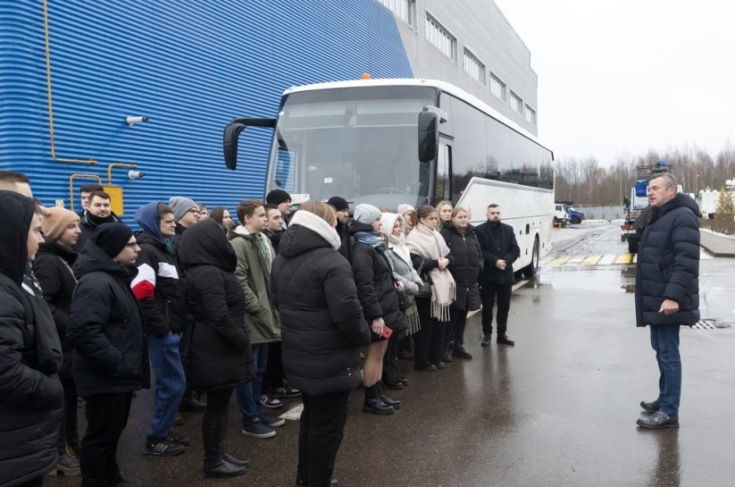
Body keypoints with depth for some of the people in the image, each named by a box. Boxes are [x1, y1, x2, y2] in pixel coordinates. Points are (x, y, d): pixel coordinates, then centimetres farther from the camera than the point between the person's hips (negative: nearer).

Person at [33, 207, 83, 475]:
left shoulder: (67, 258, 13)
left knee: (70, 395, 17)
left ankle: (71, 444, 29)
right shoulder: (46, 262, -16)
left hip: (70, 341, 9)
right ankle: (59, 453, 14)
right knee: (61, 396, 2)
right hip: (60, 343, -9)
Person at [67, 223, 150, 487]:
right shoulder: (96, 283, -22)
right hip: (106, 377, -10)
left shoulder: (115, 277, 13)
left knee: (112, 431, 22)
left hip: (118, 375, 10)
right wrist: (119, 363, -25)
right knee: (102, 435, 4)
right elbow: (84, 333, -31)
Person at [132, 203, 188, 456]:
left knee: (167, 383, 15)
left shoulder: (165, 249, 17)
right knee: (174, 384, -4)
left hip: (171, 329, 9)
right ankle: (155, 439, 9)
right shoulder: (146, 251, -14)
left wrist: (176, 324, 14)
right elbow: (142, 295, -24)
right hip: (161, 331, -9)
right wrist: (160, 327, -19)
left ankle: (162, 432, 27)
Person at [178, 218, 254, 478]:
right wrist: (242, 341, -13)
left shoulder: (211, 270, 10)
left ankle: (220, 454, 29)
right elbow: (219, 317, -25)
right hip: (217, 350, -10)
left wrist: (239, 340, 10)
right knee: (217, 405, 2)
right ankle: (213, 462, 15)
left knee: (220, 403, 17)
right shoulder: (209, 273, -21)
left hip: (219, 347, 10)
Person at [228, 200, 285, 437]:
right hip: (250, 316, -9)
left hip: (265, 313, 9)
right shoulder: (238, 244, -16)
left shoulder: (263, 239, 13)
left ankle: (257, 411, 31)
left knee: (259, 367, 18)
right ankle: (249, 420, 11)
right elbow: (238, 283, -21)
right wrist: (257, 308, -18)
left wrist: (272, 304, 11)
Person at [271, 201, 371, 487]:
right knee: (327, 425, 6)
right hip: (331, 361, -9)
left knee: (311, 417, 24)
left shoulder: (281, 259, 7)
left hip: (297, 356, 9)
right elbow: (348, 313, -25)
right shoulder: (331, 262, -21)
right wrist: (365, 339, -7)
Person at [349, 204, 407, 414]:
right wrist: (376, 315, -26)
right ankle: (370, 400, 11)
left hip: (385, 308, 10)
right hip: (376, 311, -10)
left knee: (380, 353, 16)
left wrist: (394, 282, 9)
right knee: (374, 354, 0)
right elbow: (365, 286, -24)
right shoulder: (362, 249, -18)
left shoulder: (373, 244, 14)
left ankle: (379, 394, 26)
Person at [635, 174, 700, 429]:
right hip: (656, 299, 10)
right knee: (661, 350, 17)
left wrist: (673, 296, -29)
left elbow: (686, 262, -24)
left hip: (667, 300, -10)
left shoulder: (682, 216, -15)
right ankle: (664, 398, 29)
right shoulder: (659, 217, 16)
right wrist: (645, 292, 22)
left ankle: (669, 413, -2)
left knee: (668, 353, -6)